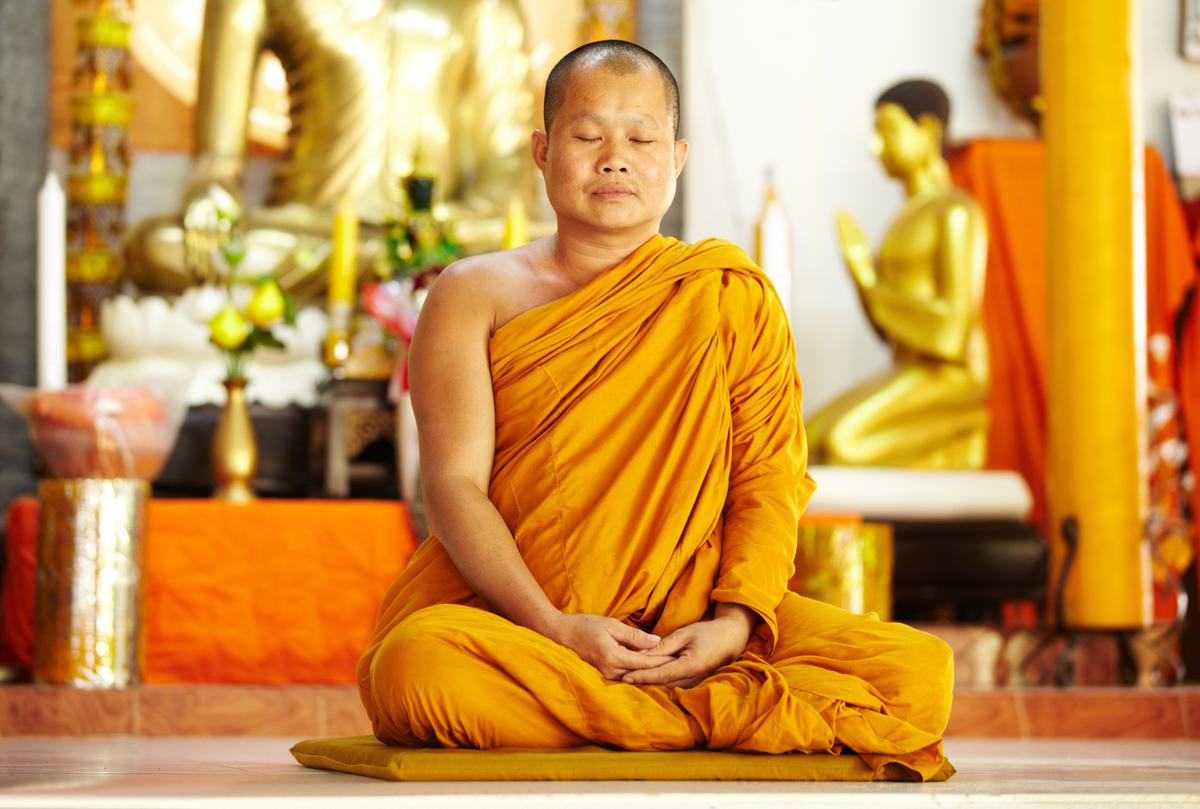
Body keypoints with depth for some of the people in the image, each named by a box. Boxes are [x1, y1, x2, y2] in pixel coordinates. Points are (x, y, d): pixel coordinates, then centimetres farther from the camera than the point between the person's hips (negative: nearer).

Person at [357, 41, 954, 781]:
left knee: (921, 673, -22)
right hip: (515, 621, -1)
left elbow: (769, 477, 4)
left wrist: (737, 623, -15)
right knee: (413, 666, -38)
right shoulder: (476, 296, 9)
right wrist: (554, 628, -18)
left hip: (689, 625, 2)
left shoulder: (731, 295, 13)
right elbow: (455, 484, -2)